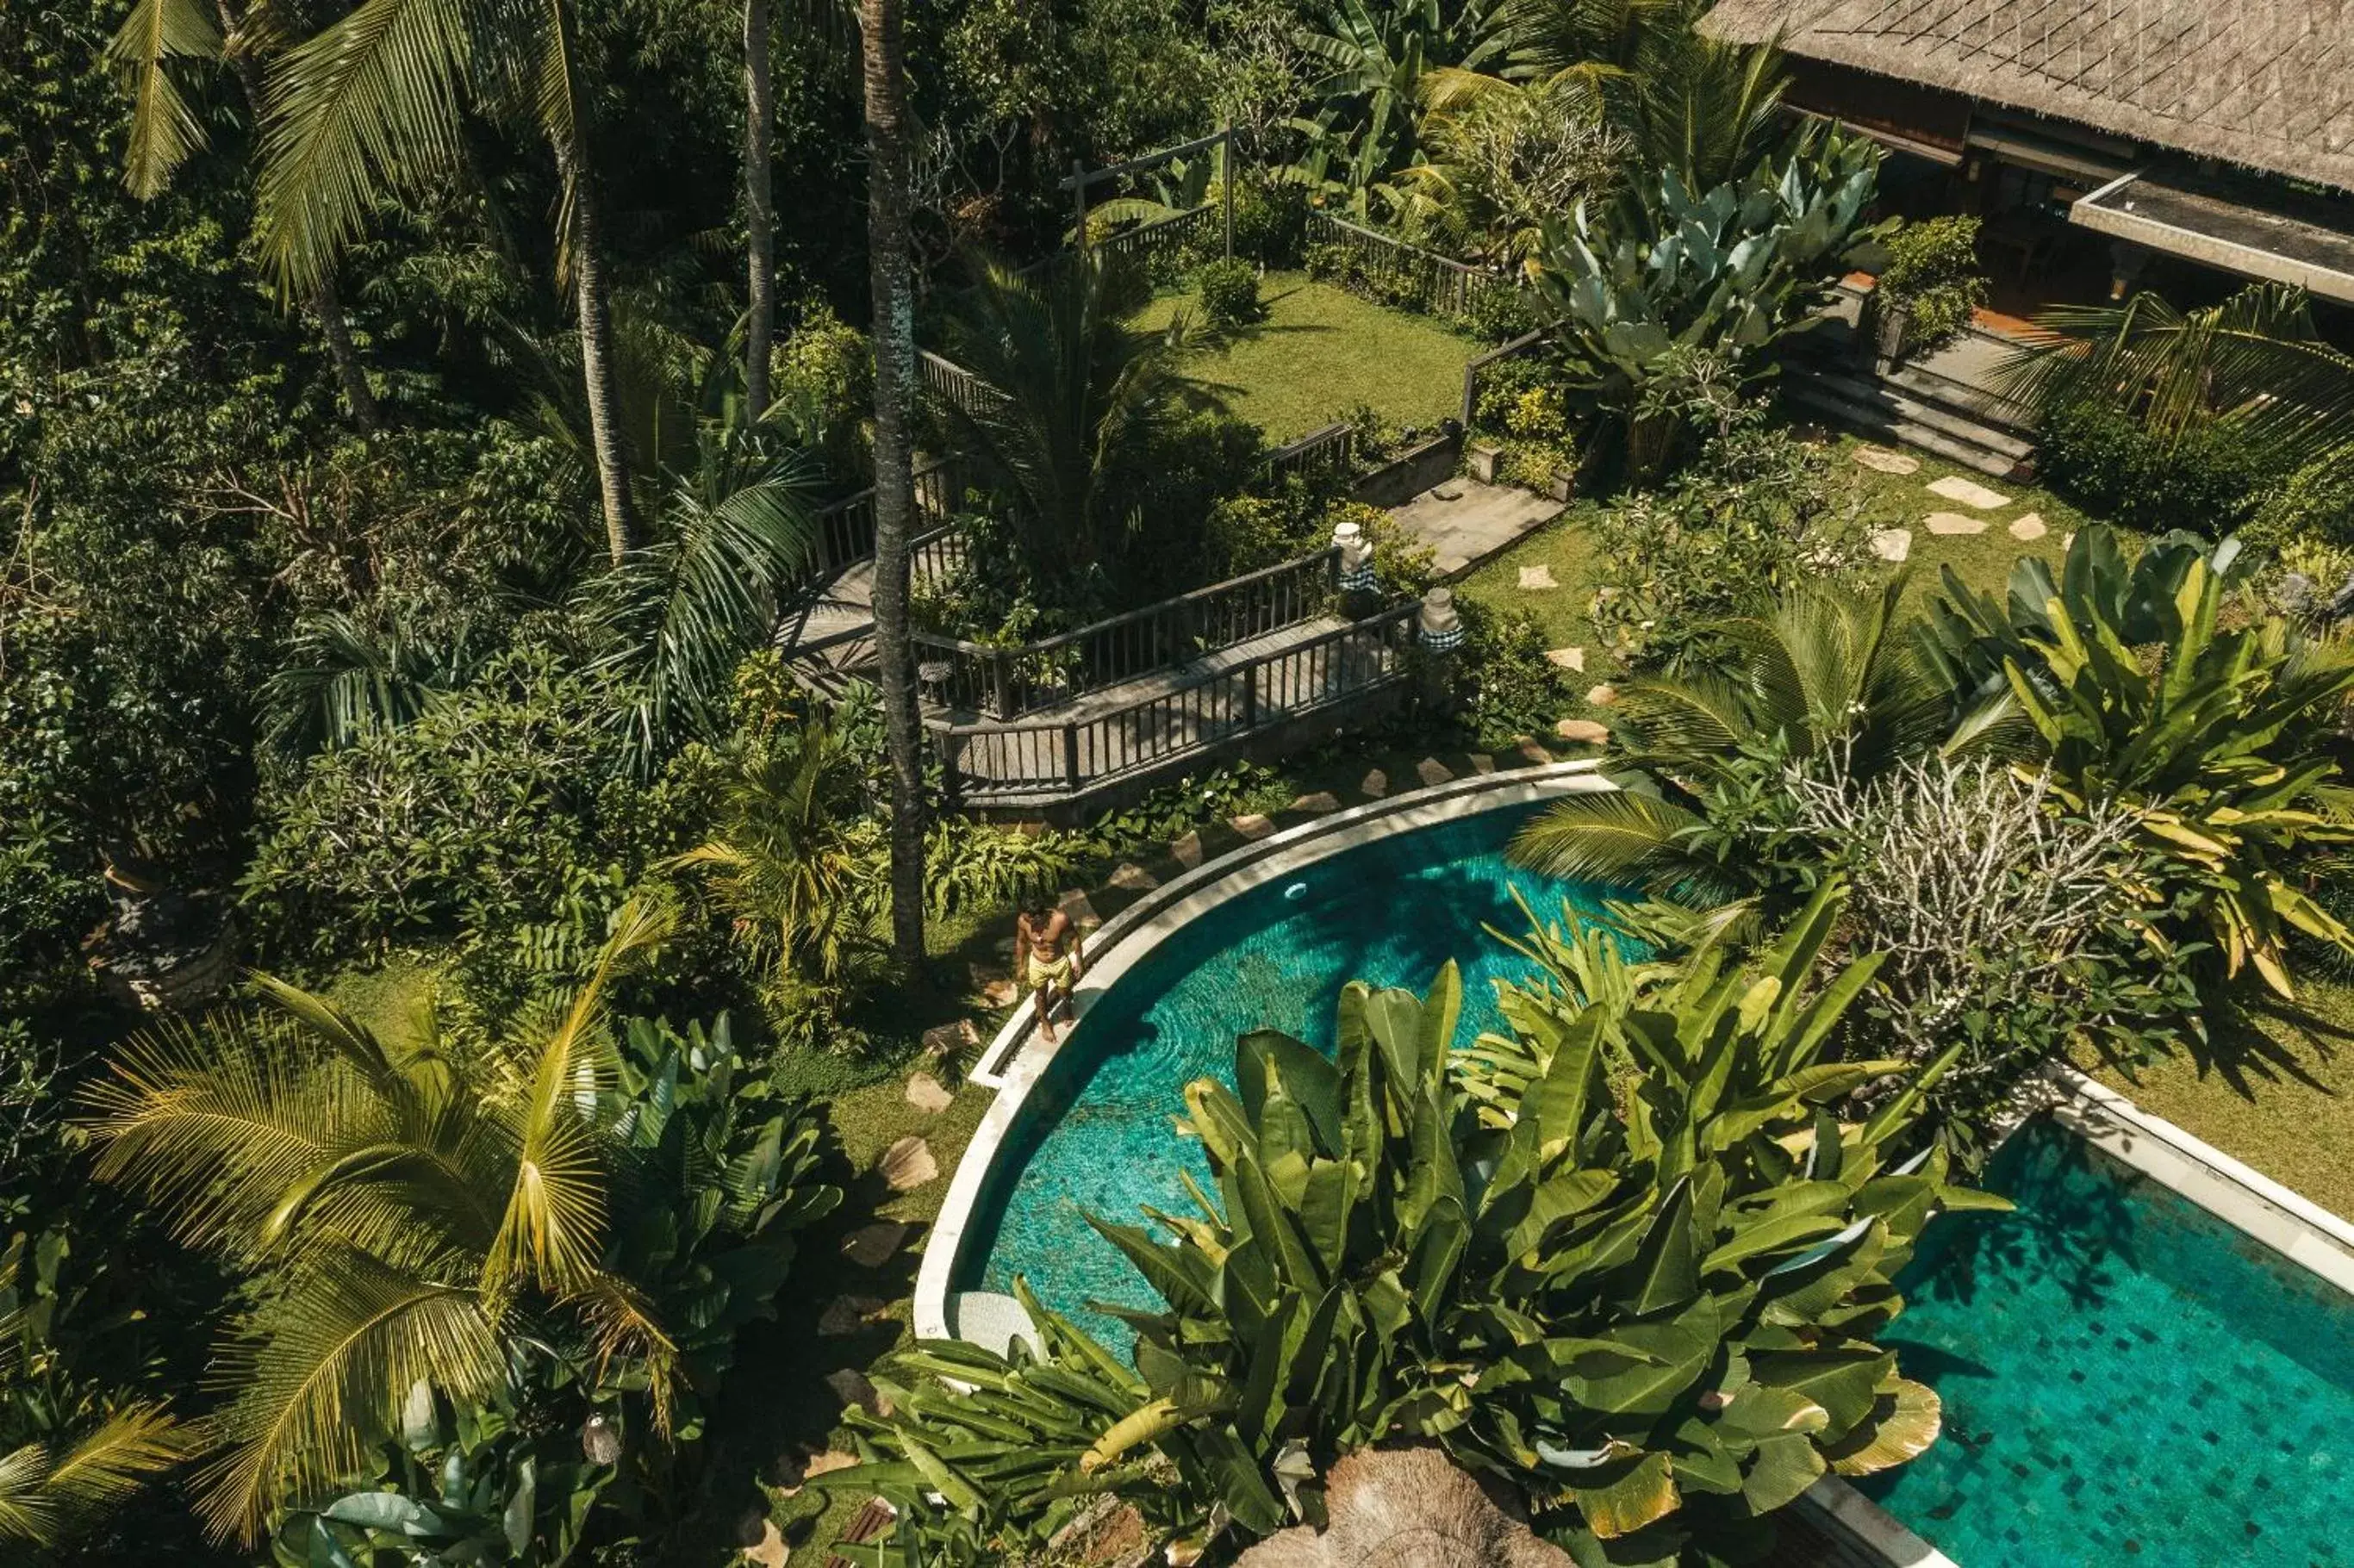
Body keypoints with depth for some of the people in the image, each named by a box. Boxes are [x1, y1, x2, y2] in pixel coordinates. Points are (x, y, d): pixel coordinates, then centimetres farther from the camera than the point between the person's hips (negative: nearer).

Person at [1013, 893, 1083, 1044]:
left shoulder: (1060, 919, -33)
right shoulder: (1023, 921, -26)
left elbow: (1074, 937, -13)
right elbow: (1021, 941, -5)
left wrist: (1078, 961, -6)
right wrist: (1021, 965, 5)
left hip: (1060, 963, -1)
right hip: (1037, 964, 1)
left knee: (1065, 993, 24)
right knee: (1040, 995, 23)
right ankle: (1045, 1023, 52)